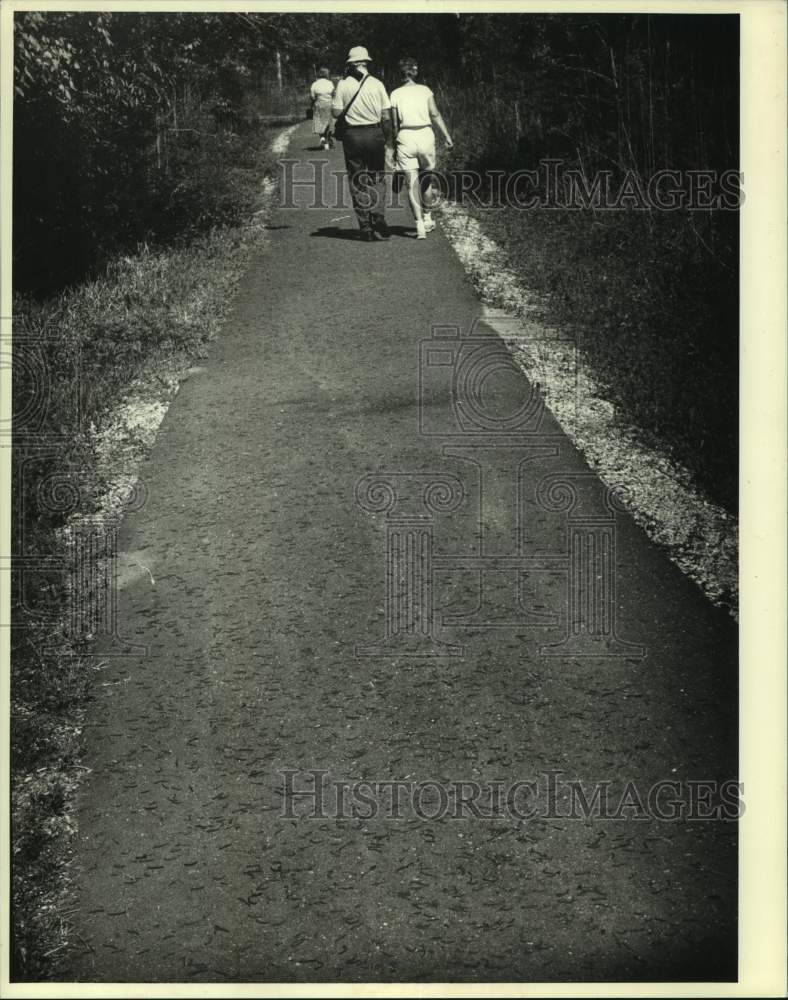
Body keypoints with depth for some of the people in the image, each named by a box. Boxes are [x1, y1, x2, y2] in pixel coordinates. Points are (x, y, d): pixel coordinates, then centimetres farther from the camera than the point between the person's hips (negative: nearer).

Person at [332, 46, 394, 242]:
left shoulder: (343, 85, -3)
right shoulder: (376, 84, -1)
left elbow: (336, 112, -3)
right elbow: (387, 117, -2)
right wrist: (389, 143, 5)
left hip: (352, 135, 0)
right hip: (374, 134, 0)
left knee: (357, 183, 7)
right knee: (377, 180, 11)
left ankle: (366, 228, 6)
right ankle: (379, 220, -4)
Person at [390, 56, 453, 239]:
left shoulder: (395, 94, 4)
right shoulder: (425, 90, 5)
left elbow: (395, 123, 4)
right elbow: (435, 114, -5)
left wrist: (395, 144, 13)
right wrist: (447, 136, -5)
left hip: (405, 137, -1)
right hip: (425, 135, 1)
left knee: (412, 184, 0)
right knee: (426, 179, 19)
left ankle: (420, 225, -8)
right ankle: (427, 218, 29)